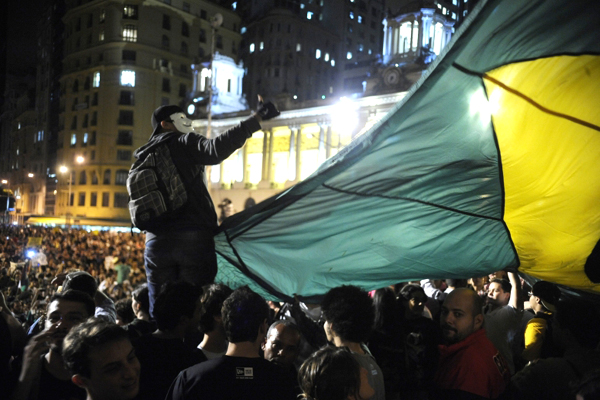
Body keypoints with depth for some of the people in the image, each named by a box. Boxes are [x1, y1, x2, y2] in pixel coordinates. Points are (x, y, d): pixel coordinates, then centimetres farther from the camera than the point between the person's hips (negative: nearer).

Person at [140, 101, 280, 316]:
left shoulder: (142, 158, 19)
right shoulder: (184, 143, 0)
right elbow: (216, 149, -21)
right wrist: (256, 119, -22)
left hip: (156, 241, 6)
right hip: (193, 239, -5)